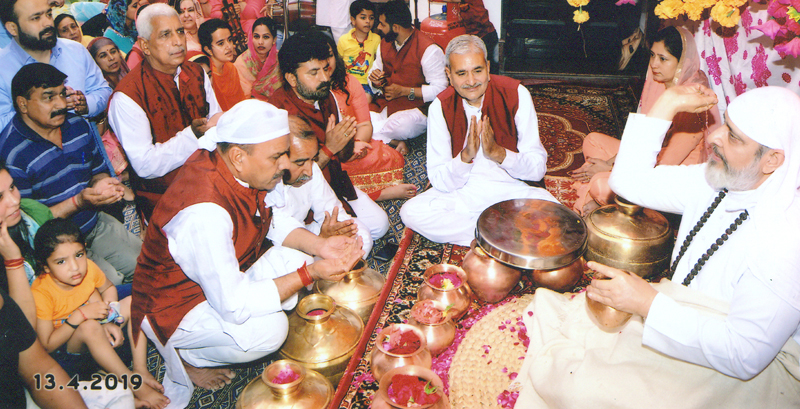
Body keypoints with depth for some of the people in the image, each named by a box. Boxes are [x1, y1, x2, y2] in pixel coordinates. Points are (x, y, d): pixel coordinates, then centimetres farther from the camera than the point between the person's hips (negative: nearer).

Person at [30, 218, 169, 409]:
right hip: (64, 345, -6)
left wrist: (112, 323, -9)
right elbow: (47, 345, -25)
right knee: (90, 327, -38)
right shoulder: (40, 293, -29)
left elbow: (108, 288, 7)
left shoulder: (88, 268, -16)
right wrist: (80, 315, -35)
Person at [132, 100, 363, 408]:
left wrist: (319, 245, -13)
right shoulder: (205, 213, -37)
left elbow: (274, 220, 5)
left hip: (229, 278, 8)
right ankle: (187, 355, -1)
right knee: (269, 330, -29)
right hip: (175, 308, -8)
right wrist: (310, 274, -29)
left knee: (297, 258, -8)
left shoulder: (246, 170, -13)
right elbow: (234, 304, -34)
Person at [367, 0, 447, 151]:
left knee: (402, 126, -41)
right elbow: (376, 69, 26)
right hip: (385, 104, 6)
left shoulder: (428, 49, -13)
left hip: (415, 108, -6)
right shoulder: (385, 44, 12)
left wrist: (404, 91, -16)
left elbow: (440, 89, -16)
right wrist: (375, 78, -1)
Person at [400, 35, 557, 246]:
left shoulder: (515, 94, -10)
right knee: (411, 212, -24)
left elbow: (538, 169, -13)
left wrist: (498, 153, -31)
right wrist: (465, 156, -30)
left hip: (512, 189, -1)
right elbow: (439, 181, -11)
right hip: (460, 193, 2)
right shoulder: (440, 107, -7)